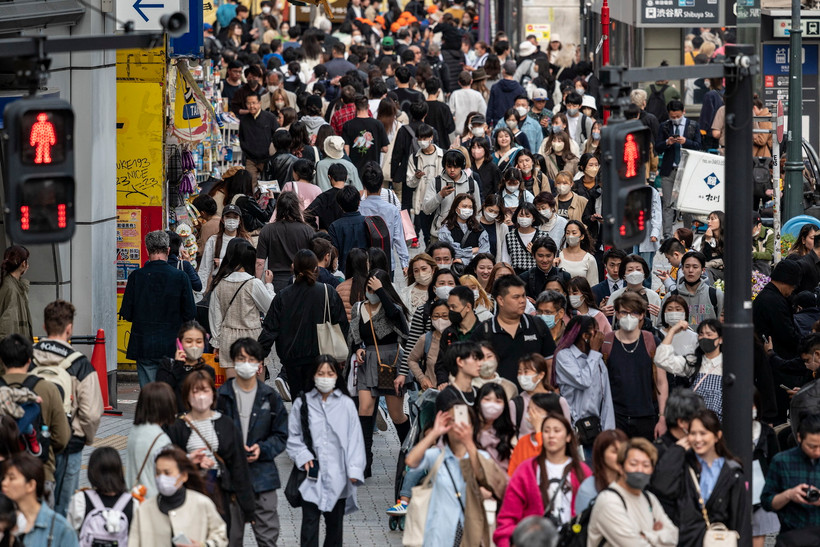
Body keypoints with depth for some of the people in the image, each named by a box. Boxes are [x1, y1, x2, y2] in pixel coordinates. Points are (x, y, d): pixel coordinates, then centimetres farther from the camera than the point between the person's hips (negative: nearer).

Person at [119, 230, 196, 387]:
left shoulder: (136, 276, -7)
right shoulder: (180, 277, -7)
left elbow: (126, 314, -3)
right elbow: (190, 314, -3)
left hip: (144, 346, 0)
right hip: (172, 346, 0)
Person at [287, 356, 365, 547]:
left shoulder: (346, 404, 1)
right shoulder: (302, 403, 2)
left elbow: (355, 438, 0)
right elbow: (293, 437, 7)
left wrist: (354, 469, -7)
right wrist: (303, 457, -9)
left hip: (338, 476, 1)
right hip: (312, 476, -1)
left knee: (335, 523, 12)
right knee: (310, 522, -5)